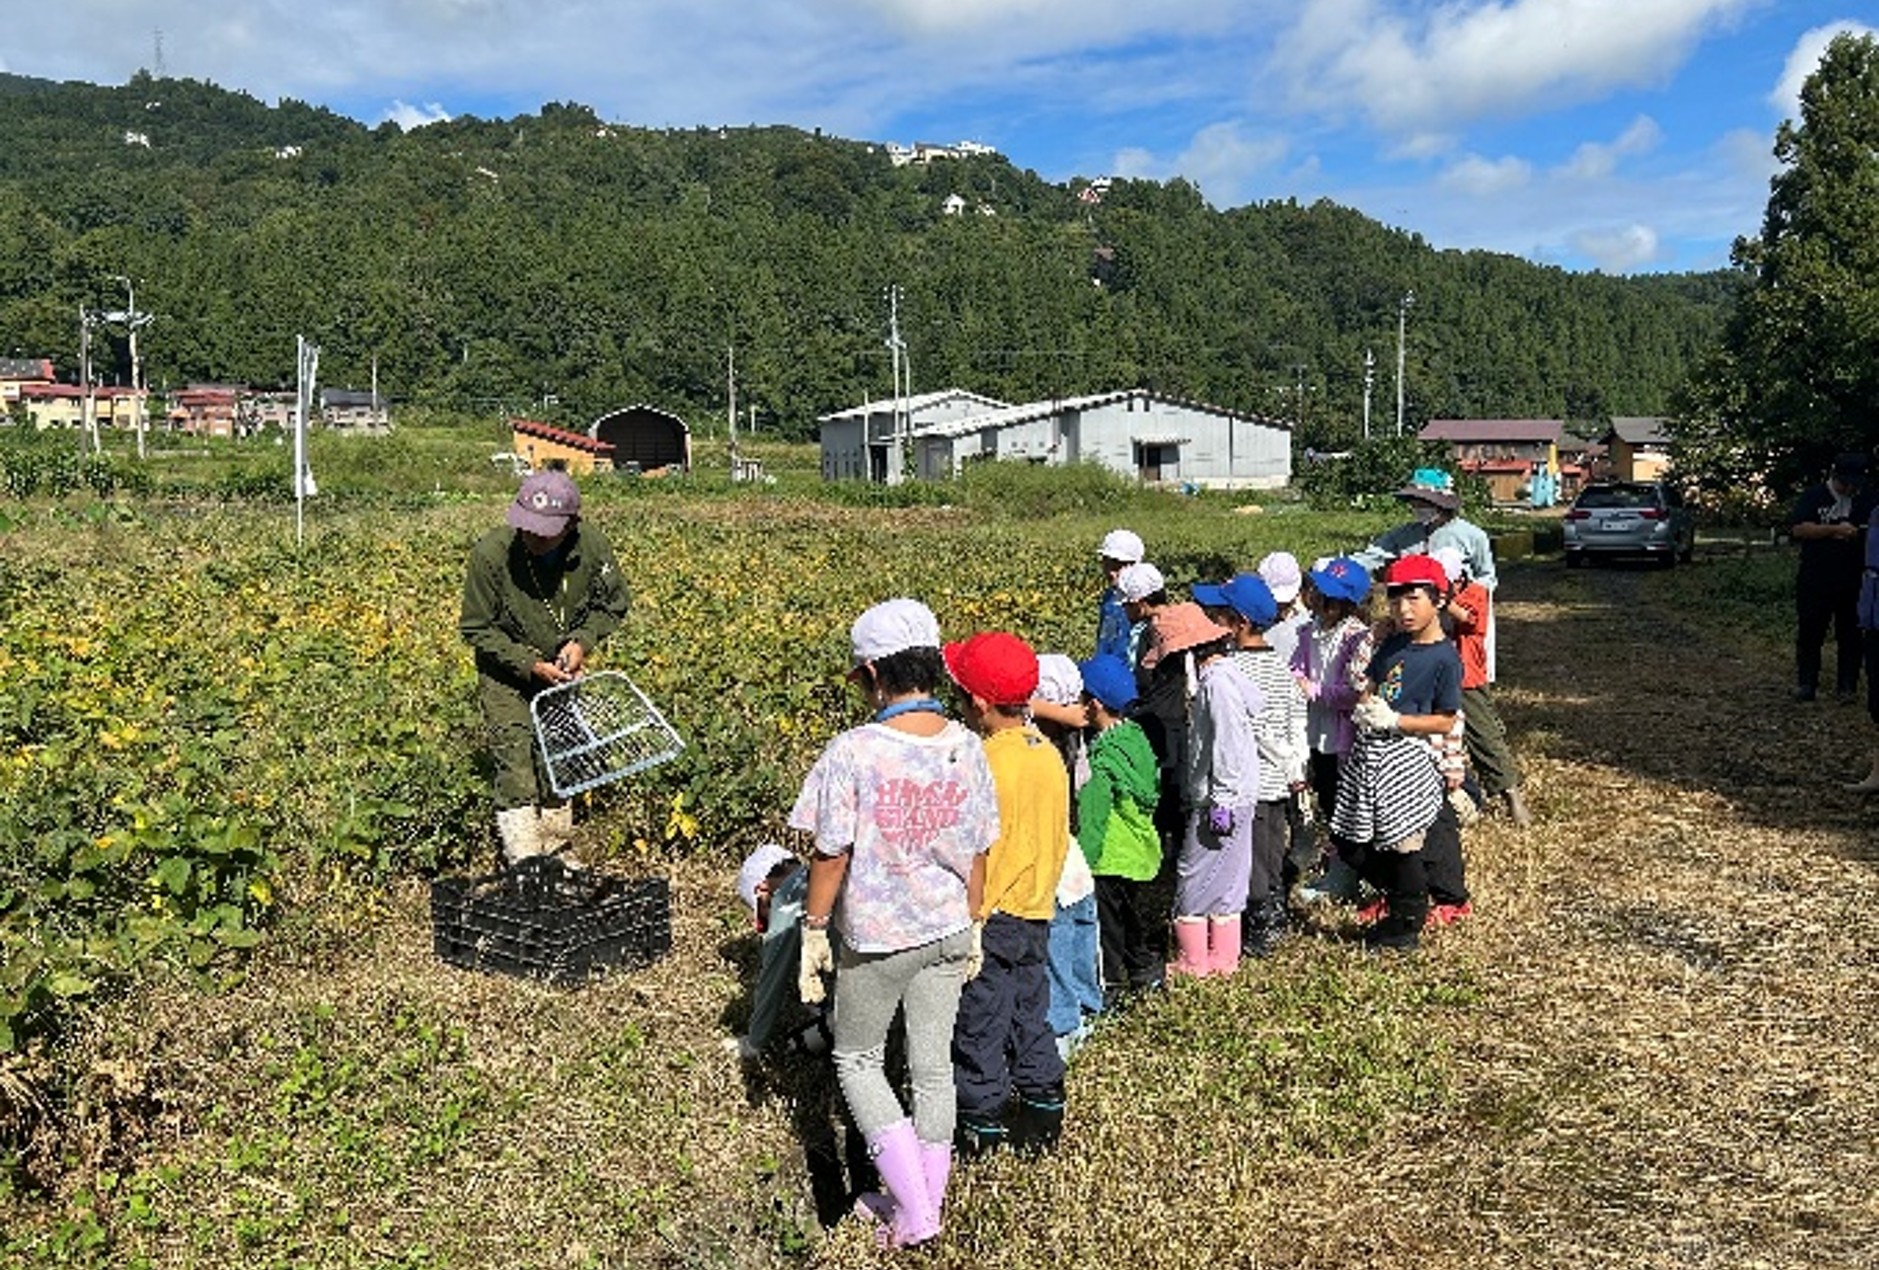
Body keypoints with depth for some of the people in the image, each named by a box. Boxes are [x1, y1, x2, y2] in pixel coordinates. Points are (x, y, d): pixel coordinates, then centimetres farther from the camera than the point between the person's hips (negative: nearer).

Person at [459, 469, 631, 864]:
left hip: (562, 668, 3)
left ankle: (556, 849, 31)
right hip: (506, 673, -3)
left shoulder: (592, 548, -18)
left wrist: (583, 641, -18)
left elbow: (611, 607, 1)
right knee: (516, 763, -10)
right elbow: (476, 629, -14)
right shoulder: (491, 552, -26)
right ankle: (524, 862, -1)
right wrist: (530, 665, -22)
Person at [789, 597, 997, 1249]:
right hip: (946, 932, 4)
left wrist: (813, 932, -2)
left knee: (858, 1060, 17)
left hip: (875, 938, -4)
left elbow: (832, 855, -16)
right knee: (933, 1065, 18)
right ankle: (929, 1199, 33)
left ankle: (911, 1210, 15)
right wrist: (971, 927, 14)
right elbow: (977, 853, 1)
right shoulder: (966, 747, -8)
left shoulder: (853, 751, -22)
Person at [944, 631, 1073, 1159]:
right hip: (1038, 914, 8)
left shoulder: (985, 764, -22)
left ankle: (982, 1128, 18)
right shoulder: (1050, 756, 2)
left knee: (980, 1027, 7)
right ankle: (1043, 1117, 29)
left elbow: (972, 855, -20)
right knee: (1031, 1017, 19)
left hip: (990, 918, -8)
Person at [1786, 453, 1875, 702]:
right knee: (1809, 634, 1)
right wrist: (1836, 529, -19)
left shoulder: (1867, 499, 9)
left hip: (1855, 581, 2)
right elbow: (1797, 529, -11)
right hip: (1815, 582, -2)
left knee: (1851, 635, 6)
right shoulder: (1813, 497, 1)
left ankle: (1848, 687, 13)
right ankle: (1806, 684, 9)